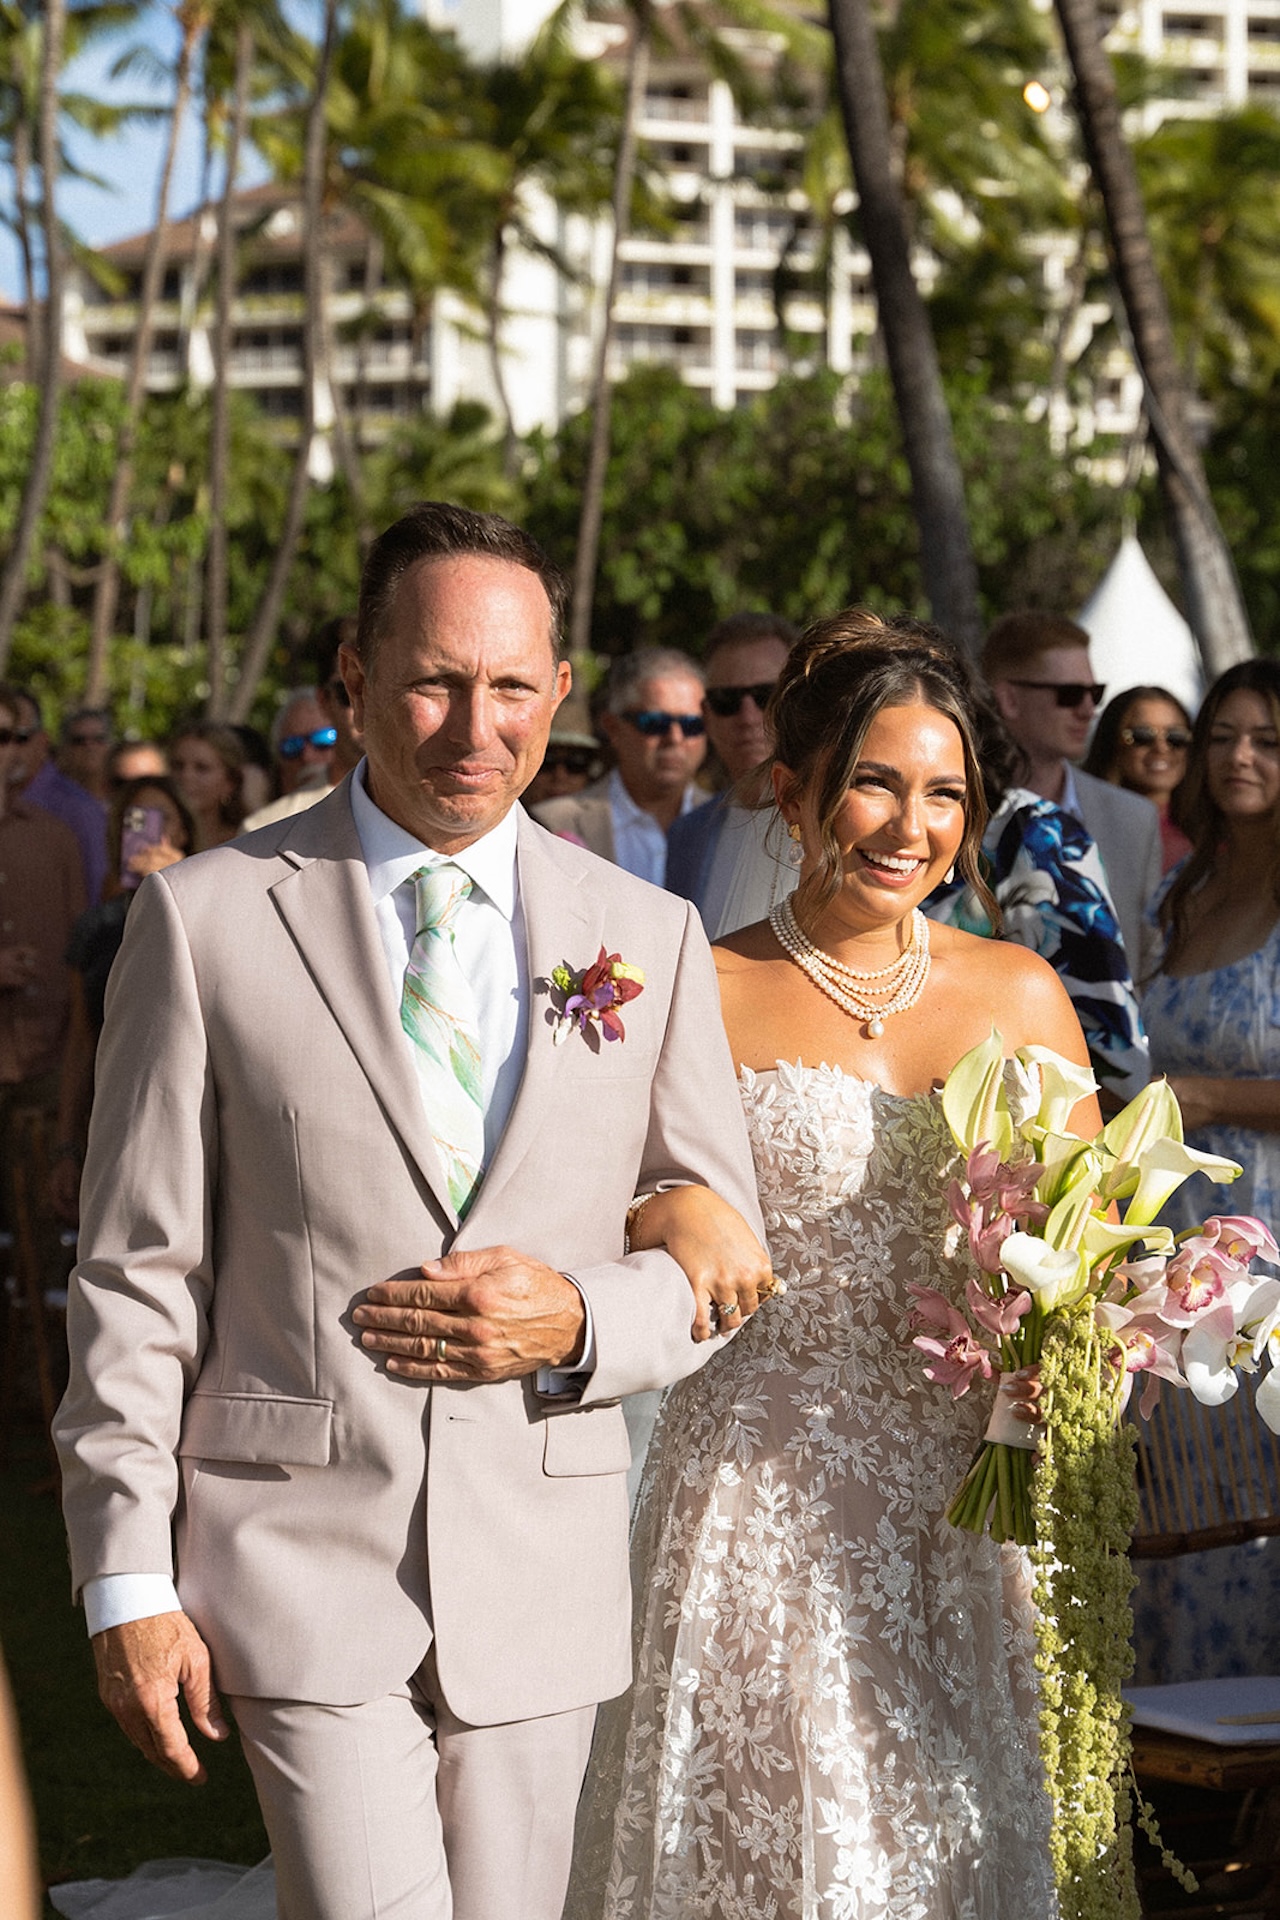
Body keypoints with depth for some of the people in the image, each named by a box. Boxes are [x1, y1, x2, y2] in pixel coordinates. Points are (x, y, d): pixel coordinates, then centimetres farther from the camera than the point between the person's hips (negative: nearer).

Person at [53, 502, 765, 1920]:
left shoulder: (649, 938, 6)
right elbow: (136, 1273, -1)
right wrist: (127, 1584, -4)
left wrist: (579, 1320, -11)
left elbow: (725, 1256, 10)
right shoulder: (206, 918, -2)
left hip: (545, 1580, 3)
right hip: (301, 1570, -3)